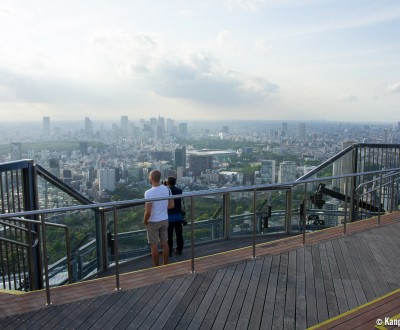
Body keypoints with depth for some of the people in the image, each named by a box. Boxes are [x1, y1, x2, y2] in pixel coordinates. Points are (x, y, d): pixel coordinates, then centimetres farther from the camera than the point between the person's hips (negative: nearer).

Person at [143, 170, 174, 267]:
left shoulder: (149, 193, -21)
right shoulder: (167, 189, -4)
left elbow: (148, 212, -21)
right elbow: (171, 205, 2)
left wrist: (145, 221, -4)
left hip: (153, 222, -5)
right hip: (164, 220, 5)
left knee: (154, 245, 7)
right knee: (165, 243, 15)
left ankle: (156, 268, 17)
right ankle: (166, 265, 26)